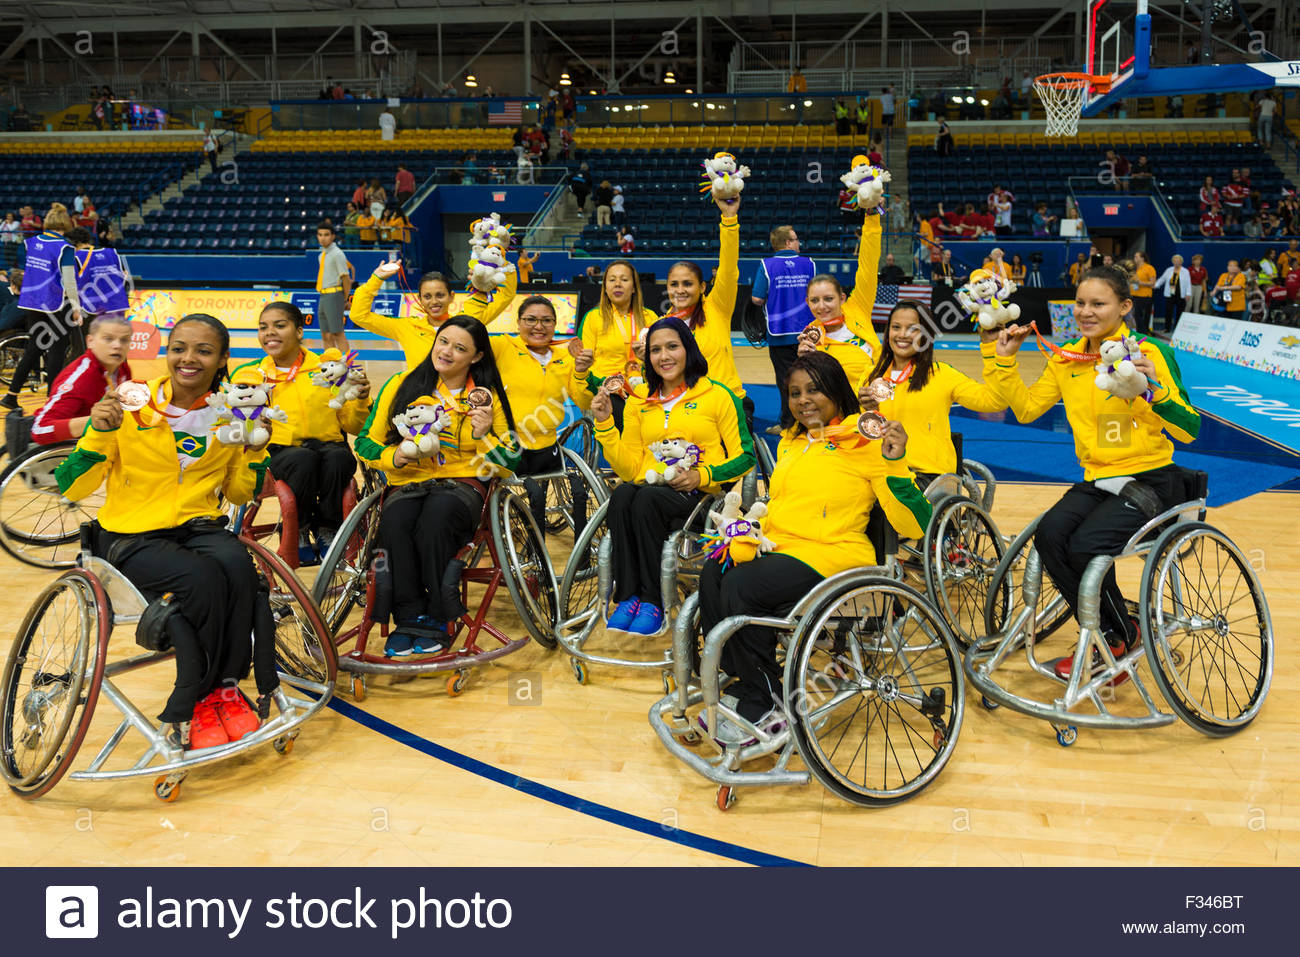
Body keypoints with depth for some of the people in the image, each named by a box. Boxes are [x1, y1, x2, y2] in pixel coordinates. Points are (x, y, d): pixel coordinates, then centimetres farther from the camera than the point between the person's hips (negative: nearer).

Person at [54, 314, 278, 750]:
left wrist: (255, 451, -3)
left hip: (200, 527, 3)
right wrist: (100, 433, -23)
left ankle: (225, 688, -14)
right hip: (132, 537, -3)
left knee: (237, 565, -32)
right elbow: (71, 488, -7)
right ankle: (188, 709, -12)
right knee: (202, 579, -32)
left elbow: (240, 494, 15)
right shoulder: (130, 406, -6)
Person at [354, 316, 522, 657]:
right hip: (408, 483, 1)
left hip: (462, 484, -1)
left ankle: (436, 620, -24)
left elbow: (509, 463, 5)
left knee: (436, 515, -36)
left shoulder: (487, 397, 9)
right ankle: (408, 618, -23)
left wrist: (484, 436, -13)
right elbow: (366, 442, 11)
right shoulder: (401, 385, 10)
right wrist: (394, 457, -9)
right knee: (394, 520, -34)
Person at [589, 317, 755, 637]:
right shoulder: (638, 400, 17)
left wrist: (701, 475, -12)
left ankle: (651, 602, -26)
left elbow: (744, 457, 3)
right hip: (649, 490, 3)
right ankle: (628, 597, -27)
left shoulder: (718, 395, 7)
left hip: (700, 495, -3)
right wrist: (605, 422, 3)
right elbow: (629, 468, 12)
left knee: (647, 498, -35)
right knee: (621, 496, -32)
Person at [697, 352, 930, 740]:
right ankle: (743, 682, -5)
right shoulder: (791, 443, 22)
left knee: (740, 587, -27)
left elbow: (913, 525, -10)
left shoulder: (866, 443, -2)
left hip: (833, 555, -7)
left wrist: (895, 463, -24)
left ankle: (767, 706, -10)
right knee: (713, 573, -20)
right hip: (778, 547, 7)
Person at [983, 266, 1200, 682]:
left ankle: (1123, 634, 4)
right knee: (1048, 535, -22)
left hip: (1148, 480, -5)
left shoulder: (1150, 353, -9)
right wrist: (1005, 360, 2)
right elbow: (1025, 409, 9)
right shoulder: (1067, 358, 7)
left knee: (1086, 545, -27)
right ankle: (1107, 637, -1)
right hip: (1096, 480, 5)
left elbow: (1189, 430, -14)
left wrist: (1155, 390, -32)